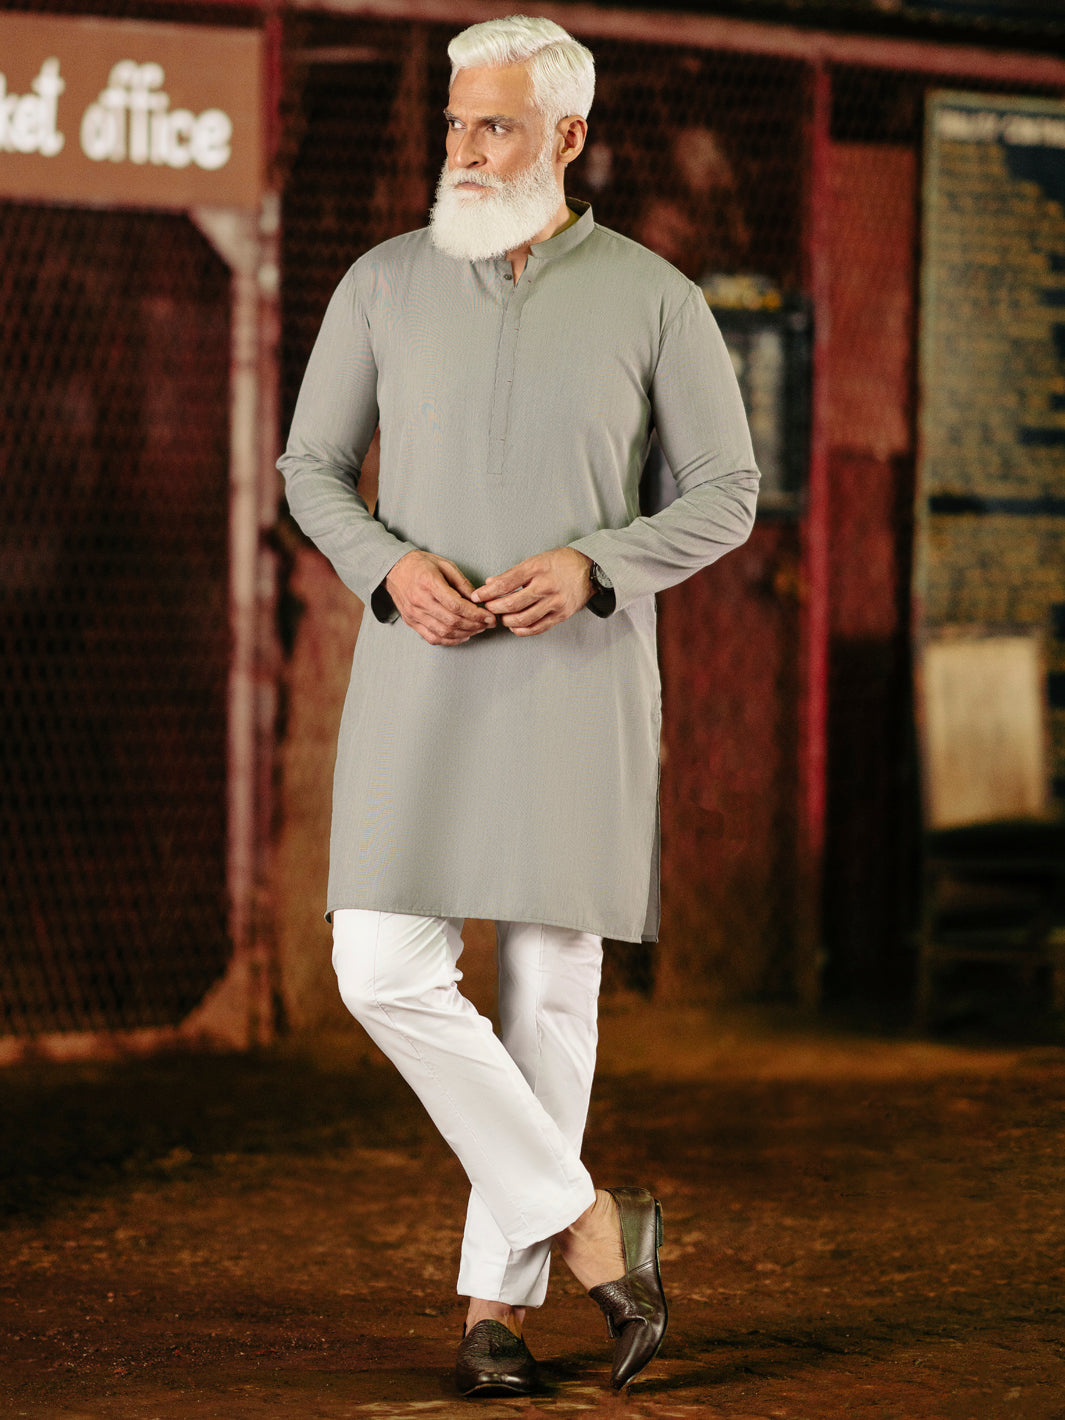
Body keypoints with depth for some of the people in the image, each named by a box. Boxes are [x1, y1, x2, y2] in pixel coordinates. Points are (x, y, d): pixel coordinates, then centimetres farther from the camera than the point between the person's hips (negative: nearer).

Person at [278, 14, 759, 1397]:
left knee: (549, 986, 1)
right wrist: (391, 567, -12)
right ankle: (584, 1221, 1)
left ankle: (498, 1298, 12)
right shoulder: (385, 284, 2)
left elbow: (725, 497, 1)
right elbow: (313, 468, 9)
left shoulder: (652, 298, -3)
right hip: (420, 677, 1)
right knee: (387, 972, -12)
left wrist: (589, 568, -17)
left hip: (580, 676, -1)